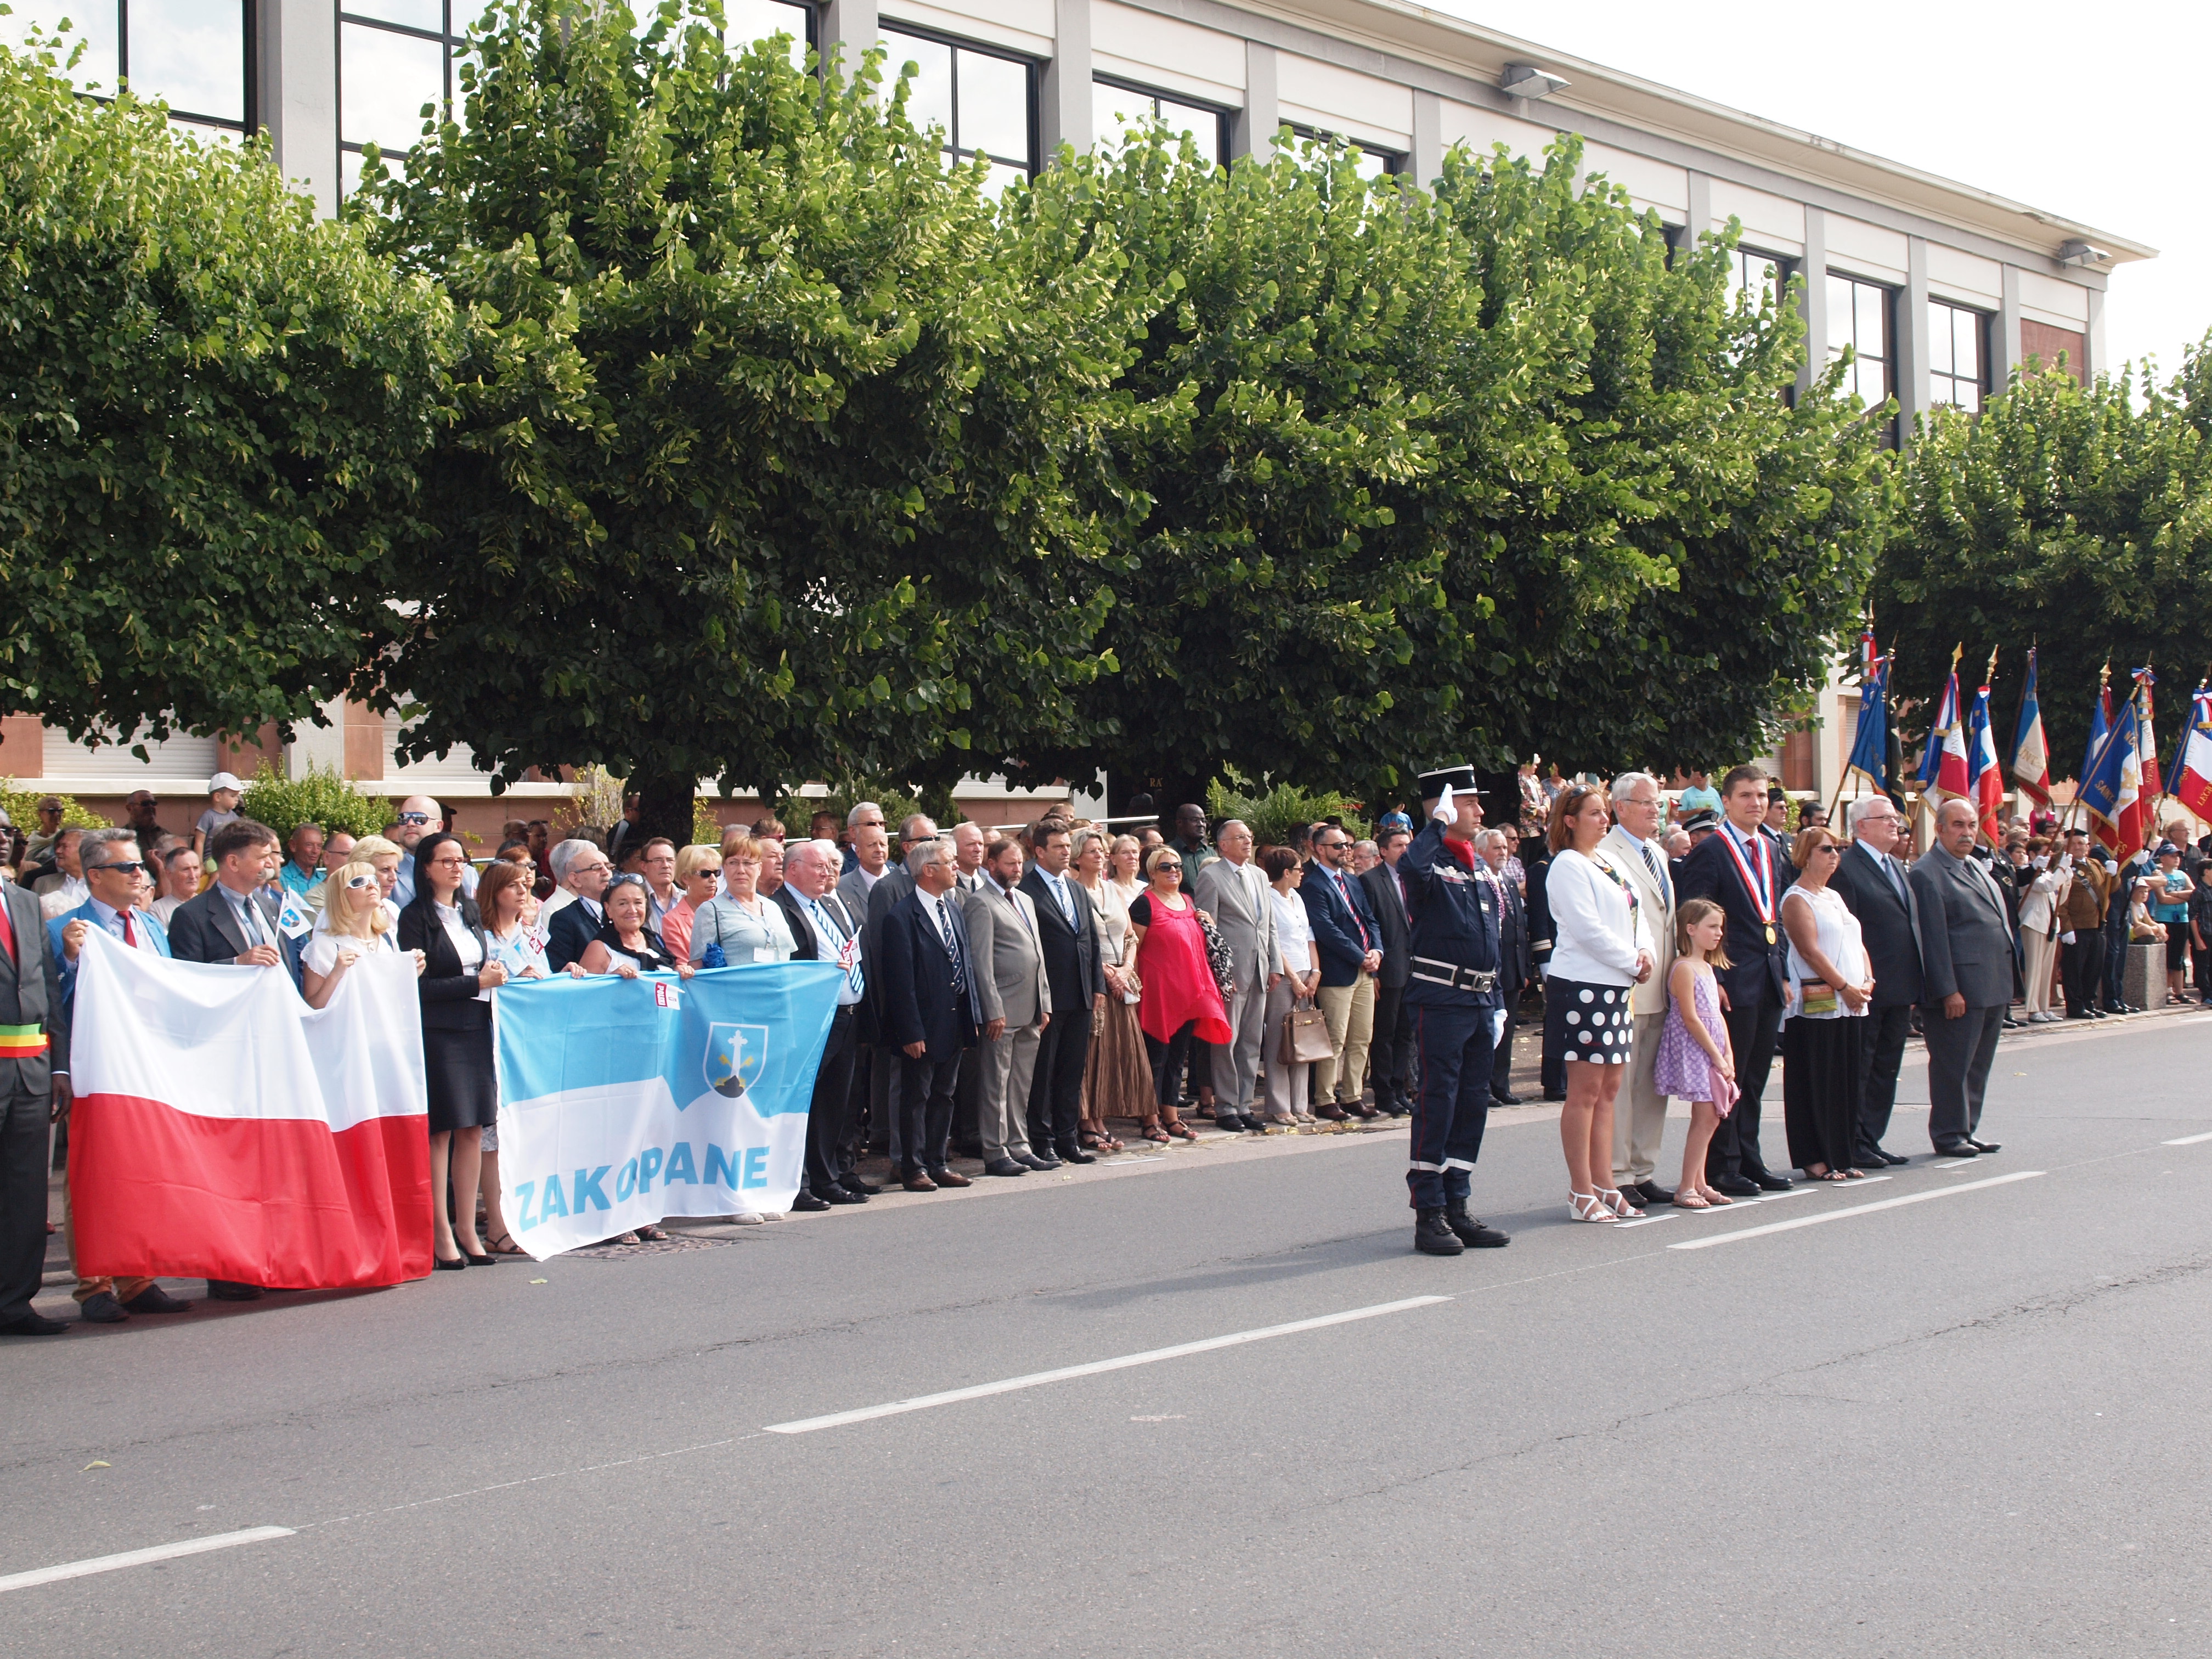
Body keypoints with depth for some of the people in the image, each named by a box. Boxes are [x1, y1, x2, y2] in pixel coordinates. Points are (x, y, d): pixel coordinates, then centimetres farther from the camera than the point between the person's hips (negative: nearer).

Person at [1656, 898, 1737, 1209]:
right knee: (1706, 1117, -11)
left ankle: (1700, 1184, 13)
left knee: (1710, 1117, 8)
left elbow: (1717, 1015, 16)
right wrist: (1716, 1056, -15)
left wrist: (1728, 1055, 6)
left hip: (1713, 1050, 9)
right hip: (1693, 1050, -9)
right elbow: (1690, 1018, -17)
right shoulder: (1683, 968, -13)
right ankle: (1686, 1189, -7)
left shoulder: (1708, 967, 16)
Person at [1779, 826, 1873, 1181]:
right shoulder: (1797, 899, -7)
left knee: (1850, 1082, 8)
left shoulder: (1834, 897, 19)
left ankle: (1843, 1156, 13)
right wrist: (1845, 987, -17)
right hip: (1817, 1005, -8)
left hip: (1849, 1004, 8)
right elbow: (1810, 950, -15)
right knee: (1817, 1084, -4)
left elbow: (1857, 943, 18)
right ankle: (1815, 1159, 1)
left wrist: (1868, 981, 1)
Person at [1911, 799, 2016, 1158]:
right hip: (1960, 989, -9)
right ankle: (1949, 1135, 7)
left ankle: (1966, 1131, 21)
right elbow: (1933, 937, -16)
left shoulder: (1976, 866, 18)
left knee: (1978, 1065, 13)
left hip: (1992, 987, 9)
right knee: (1954, 1065, -2)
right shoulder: (1928, 872, -11)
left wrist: (2005, 981, 18)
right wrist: (1948, 990, -19)